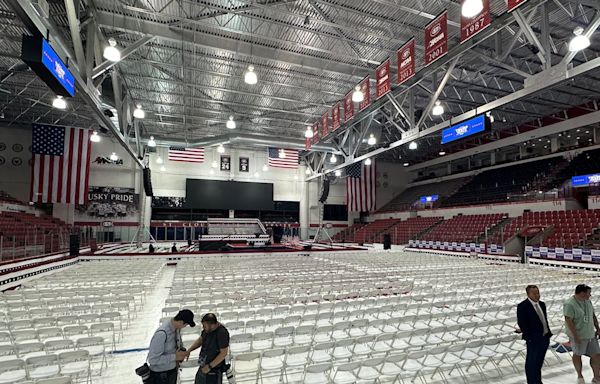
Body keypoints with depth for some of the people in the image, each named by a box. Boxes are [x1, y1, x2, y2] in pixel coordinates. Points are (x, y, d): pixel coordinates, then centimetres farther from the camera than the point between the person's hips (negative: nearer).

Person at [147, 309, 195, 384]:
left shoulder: (176, 327, -8)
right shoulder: (161, 333, -33)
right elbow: (153, 359, -29)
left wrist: (182, 351, -9)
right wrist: (175, 357, -27)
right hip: (160, 375, -7)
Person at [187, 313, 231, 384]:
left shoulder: (222, 333, -29)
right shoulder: (207, 329, -6)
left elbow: (224, 353, -24)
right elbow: (200, 340, 10)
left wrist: (209, 366, -22)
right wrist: (188, 351, 0)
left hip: (214, 369, -7)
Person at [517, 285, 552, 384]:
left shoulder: (542, 304, 8)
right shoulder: (522, 306, -15)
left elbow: (545, 320, 17)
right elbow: (521, 323, -16)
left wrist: (548, 333, 10)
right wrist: (529, 337, -17)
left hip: (545, 338, 7)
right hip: (534, 339, -7)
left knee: (539, 362, 19)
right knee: (531, 363, 3)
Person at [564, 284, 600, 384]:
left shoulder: (588, 301, 4)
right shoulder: (569, 304, -21)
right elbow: (568, 321, -23)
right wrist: (575, 336, -23)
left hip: (591, 335, 7)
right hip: (578, 336, -7)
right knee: (577, 355, 11)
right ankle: (580, 376, 28)